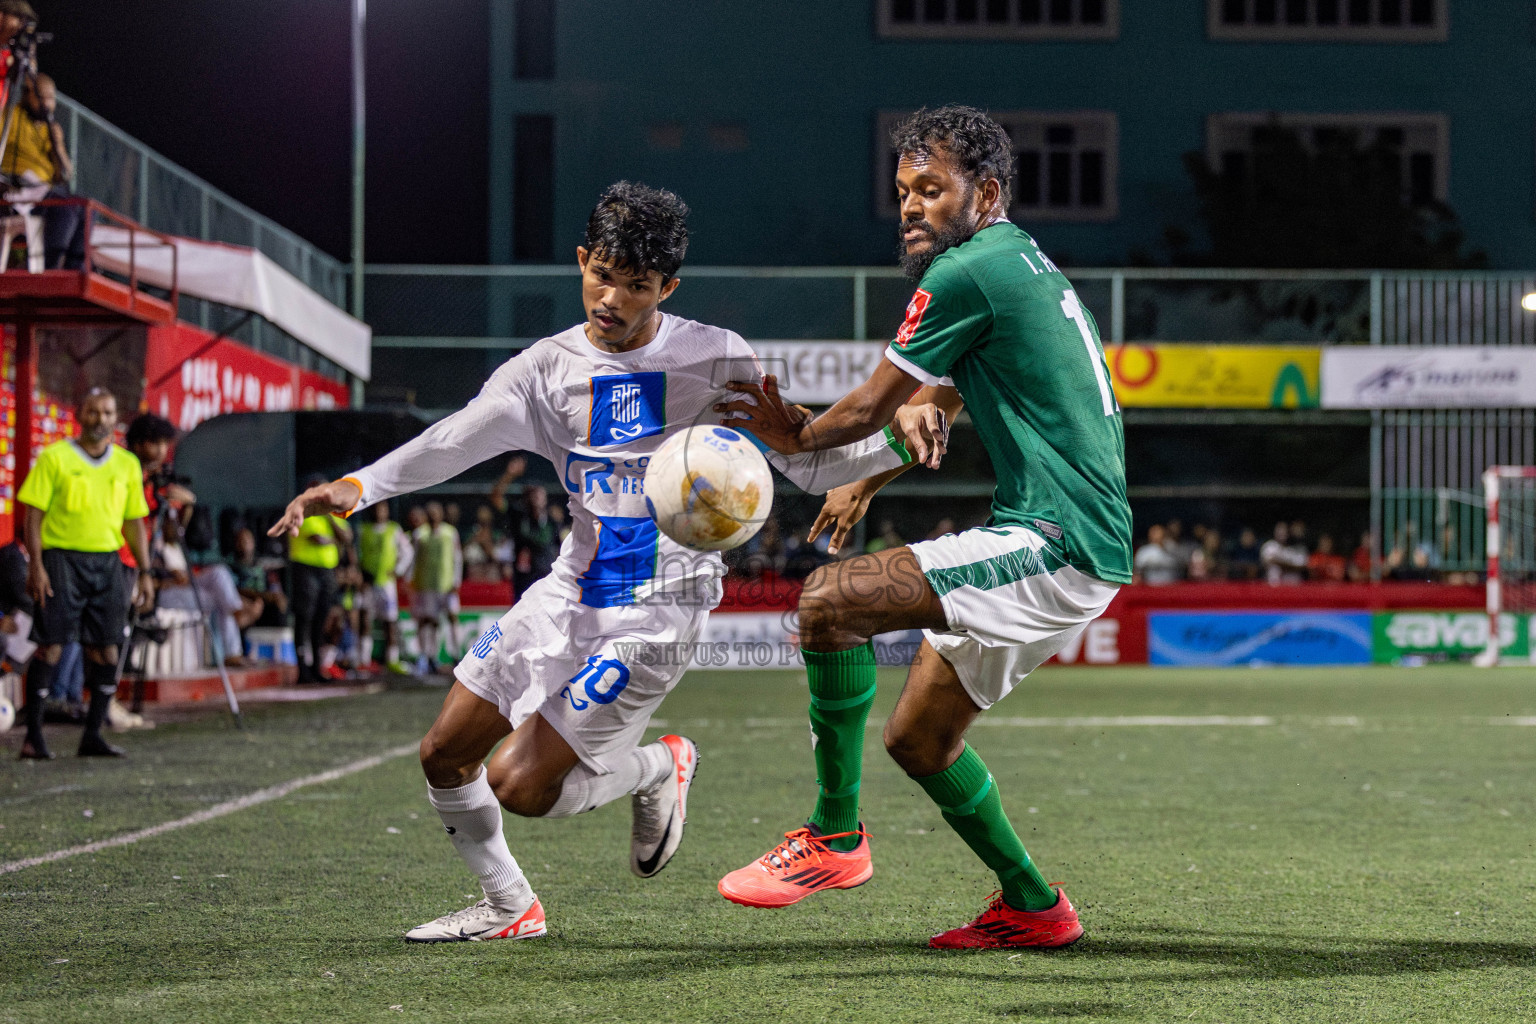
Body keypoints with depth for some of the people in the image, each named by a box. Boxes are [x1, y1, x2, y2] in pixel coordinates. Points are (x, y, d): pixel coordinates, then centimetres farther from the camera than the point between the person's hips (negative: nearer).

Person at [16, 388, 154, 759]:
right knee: (51, 646, -8)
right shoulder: (55, 458, -1)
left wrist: (145, 572, 10)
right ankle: (33, 735, -3)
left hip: (107, 561, 4)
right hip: (62, 558, -4)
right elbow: (34, 514, -3)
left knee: (106, 651, 1)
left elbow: (134, 521, 16)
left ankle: (92, 735, 9)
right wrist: (35, 565, -13)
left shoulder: (127, 464, 12)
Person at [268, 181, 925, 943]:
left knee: (520, 786, -12)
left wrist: (902, 439, -21)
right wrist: (358, 485, -31)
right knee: (444, 756, 7)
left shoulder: (715, 361, -7)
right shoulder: (549, 369, -1)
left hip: (656, 613, -5)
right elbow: (453, 443, -14)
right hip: (571, 592, 5)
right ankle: (509, 908, 29)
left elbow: (808, 463, -3)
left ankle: (658, 768, 15)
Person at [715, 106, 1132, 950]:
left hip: (1054, 548, -11)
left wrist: (795, 438, 13)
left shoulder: (968, 273, -12)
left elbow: (866, 411, -4)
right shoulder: (1021, 263, 20)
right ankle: (1032, 906, 26)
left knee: (828, 600, -21)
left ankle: (834, 836, -12)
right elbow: (928, 407, 34)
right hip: (1071, 542, 11)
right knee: (917, 739, 16)